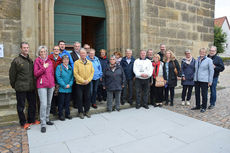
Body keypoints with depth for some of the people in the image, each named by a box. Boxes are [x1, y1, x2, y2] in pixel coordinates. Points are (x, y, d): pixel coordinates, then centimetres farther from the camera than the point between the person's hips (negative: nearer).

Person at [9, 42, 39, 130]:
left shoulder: (30, 60, 10)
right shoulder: (16, 61, -8)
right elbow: (12, 75, -3)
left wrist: (33, 84, 11)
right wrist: (14, 85, 3)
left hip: (31, 87, 6)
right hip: (21, 88, -5)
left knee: (32, 104, 13)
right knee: (21, 106, 7)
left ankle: (31, 120, 30)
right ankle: (23, 123, 23)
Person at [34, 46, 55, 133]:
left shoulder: (50, 61, 12)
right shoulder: (37, 61, 0)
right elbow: (35, 74, -5)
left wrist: (53, 83, 15)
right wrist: (44, 68, -14)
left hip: (50, 85, 5)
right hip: (42, 85, -5)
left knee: (49, 104, 11)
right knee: (43, 104, -9)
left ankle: (47, 119, 27)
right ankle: (43, 124, 0)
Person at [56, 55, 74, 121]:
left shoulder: (70, 67, 11)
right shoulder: (59, 67, -4)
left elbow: (72, 77, 7)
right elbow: (58, 77, -11)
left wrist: (70, 84, -8)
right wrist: (64, 85, -14)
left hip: (69, 88, 4)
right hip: (61, 88, -4)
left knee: (67, 102, 13)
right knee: (61, 102, 4)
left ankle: (67, 114, 25)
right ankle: (60, 115, 17)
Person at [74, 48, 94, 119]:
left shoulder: (90, 63, 6)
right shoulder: (76, 63, -5)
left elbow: (92, 72, 4)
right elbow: (75, 74, -11)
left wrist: (88, 80, -9)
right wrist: (83, 81, -16)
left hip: (87, 84, 3)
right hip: (79, 84, -3)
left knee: (87, 98, 10)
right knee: (80, 98, 5)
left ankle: (86, 111, 26)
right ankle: (80, 112, 20)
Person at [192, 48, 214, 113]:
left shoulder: (209, 60, -4)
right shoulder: (197, 60, 12)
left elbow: (211, 71, -5)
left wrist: (210, 81, -8)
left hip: (204, 80, -5)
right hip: (197, 80, 5)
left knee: (204, 94, 2)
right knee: (197, 93, 11)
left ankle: (204, 107, 15)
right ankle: (197, 106, 25)